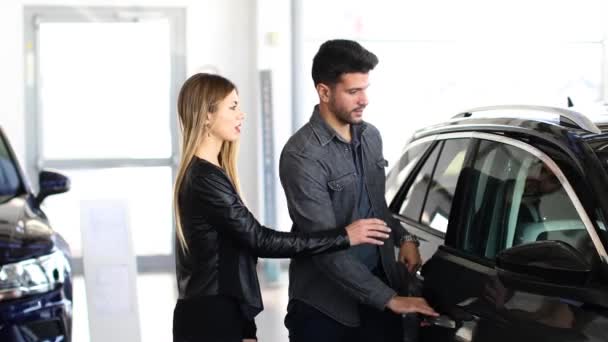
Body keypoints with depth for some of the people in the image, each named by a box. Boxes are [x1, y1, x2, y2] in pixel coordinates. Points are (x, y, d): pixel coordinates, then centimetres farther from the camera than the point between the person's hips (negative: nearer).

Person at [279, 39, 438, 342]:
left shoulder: (371, 136, 6)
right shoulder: (302, 155, -18)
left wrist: (403, 237, 2)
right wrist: (388, 298, -22)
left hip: (379, 284, 6)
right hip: (324, 305, -6)